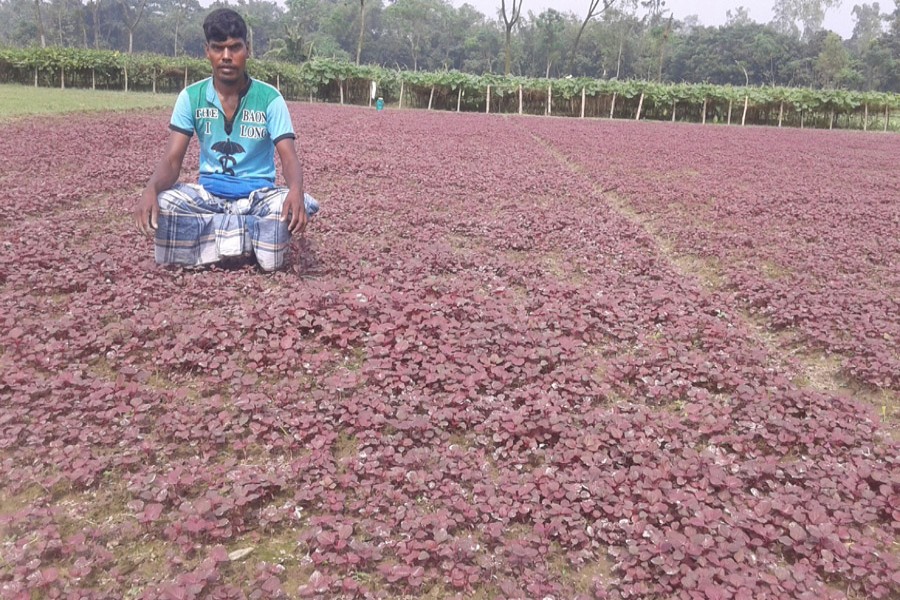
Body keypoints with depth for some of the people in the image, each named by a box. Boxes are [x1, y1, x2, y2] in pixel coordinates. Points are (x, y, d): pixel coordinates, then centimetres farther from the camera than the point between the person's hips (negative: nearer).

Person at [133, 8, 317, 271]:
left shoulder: (270, 98, -7)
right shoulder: (191, 97, -2)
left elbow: (289, 159, -14)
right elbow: (172, 160, -7)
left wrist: (296, 191, -40)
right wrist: (151, 189, -31)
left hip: (258, 194, -1)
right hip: (209, 193, 1)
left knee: (300, 205, -33)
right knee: (161, 202, -29)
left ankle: (213, 234, -12)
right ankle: (252, 232, -17)